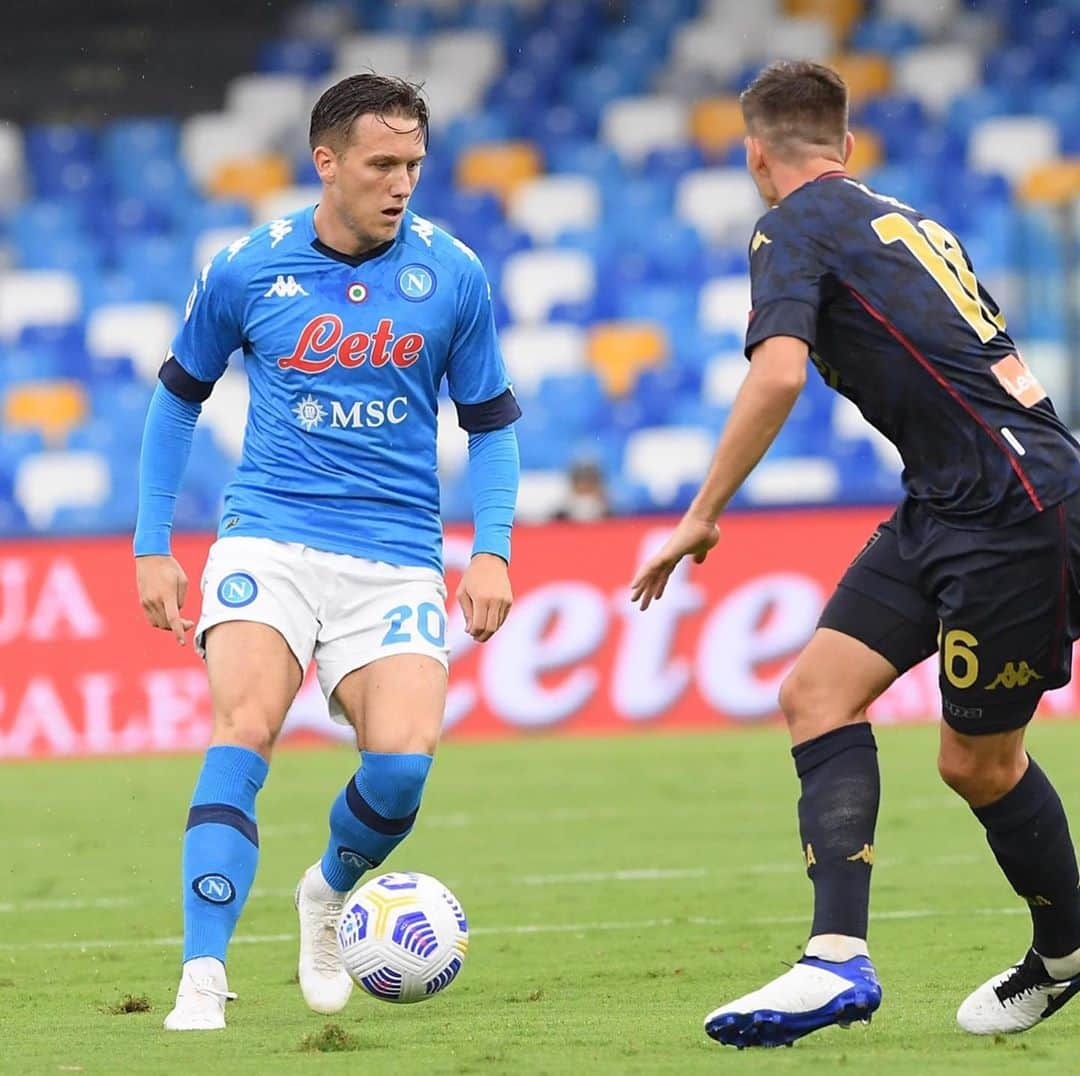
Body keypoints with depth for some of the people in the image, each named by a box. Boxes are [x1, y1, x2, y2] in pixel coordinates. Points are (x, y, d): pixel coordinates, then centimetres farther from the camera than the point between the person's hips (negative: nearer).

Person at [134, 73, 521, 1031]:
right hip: (268, 541, -1)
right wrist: (152, 546, 10)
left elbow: (490, 421, 11)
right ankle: (203, 978, -25)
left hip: (397, 558, 1)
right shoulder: (245, 270, 0)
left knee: (403, 763, -16)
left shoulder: (452, 275, 1)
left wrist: (493, 550, -2)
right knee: (246, 728, -23)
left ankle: (329, 896, 19)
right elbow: (179, 397, 14)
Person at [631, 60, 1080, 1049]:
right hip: (946, 508, 9)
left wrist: (701, 518, -15)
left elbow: (778, 374, -22)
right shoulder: (904, 221, 19)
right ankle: (840, 957, -10)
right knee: (816, 692, 0)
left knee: (977, 761, 3)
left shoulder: (796, 226, -6)